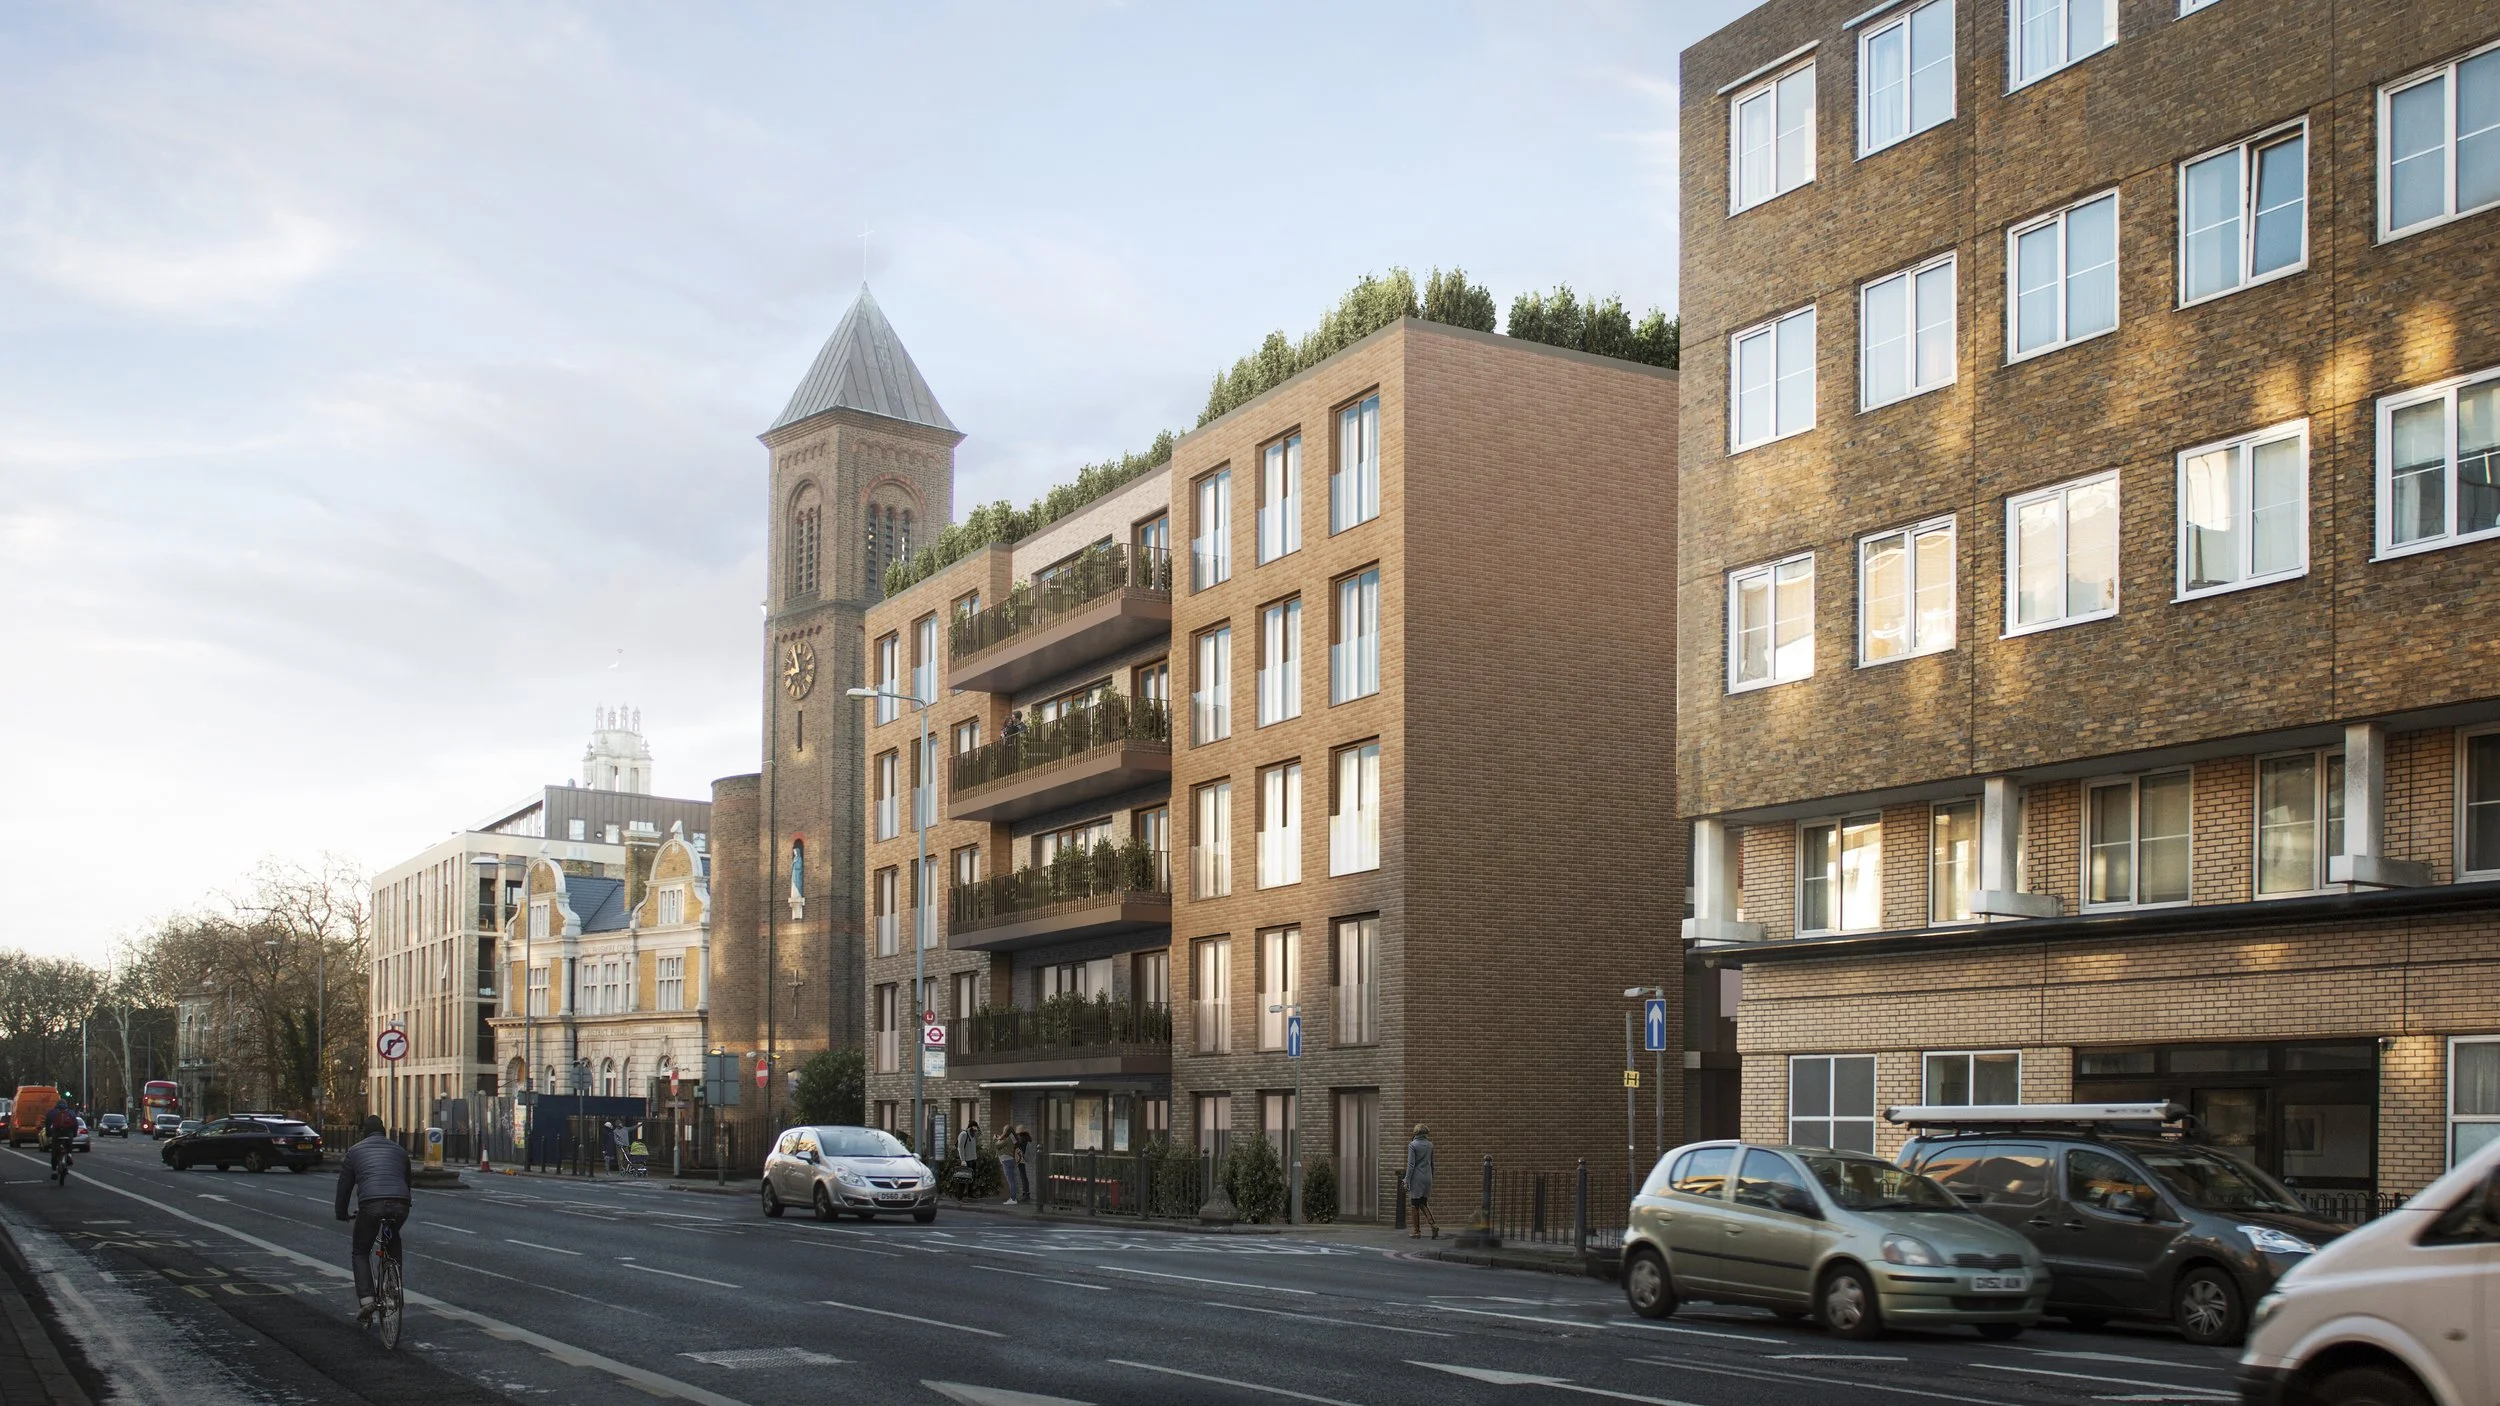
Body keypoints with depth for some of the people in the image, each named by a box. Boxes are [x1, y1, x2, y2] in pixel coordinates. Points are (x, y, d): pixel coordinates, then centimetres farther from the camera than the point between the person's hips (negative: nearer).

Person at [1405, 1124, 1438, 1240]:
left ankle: (1416, 1231, 6)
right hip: (1427, 1177, 5)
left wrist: (1407, 1181, -9)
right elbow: (1432, 1163, 12)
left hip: (1416, 1178, -5)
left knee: (1414, 1205, 4)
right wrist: (1432, 1179, 20)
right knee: (1424, 1203, 16)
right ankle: (1433, 1224, -3)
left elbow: (1411, 1164, -12)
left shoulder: (1412, 1145, -9)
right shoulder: (1430, 1145, 6)